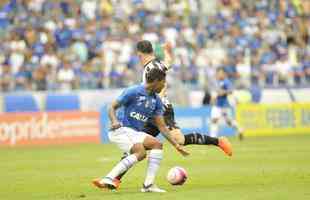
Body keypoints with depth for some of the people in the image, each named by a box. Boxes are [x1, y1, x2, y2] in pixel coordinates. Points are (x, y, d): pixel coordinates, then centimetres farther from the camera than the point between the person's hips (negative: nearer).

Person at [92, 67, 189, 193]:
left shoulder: (156, 101, 10)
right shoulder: (133, 92, -9)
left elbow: (161, 126, 13)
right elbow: (112, 108, -6)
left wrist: (176, 145, 9)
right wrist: (114, 121, -26)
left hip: (136, 134, 7)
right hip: (121, 130, -7)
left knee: (157, 144, -14)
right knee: (141, 152, -28)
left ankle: (149, 184, -18)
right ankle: (108, 179, -31)